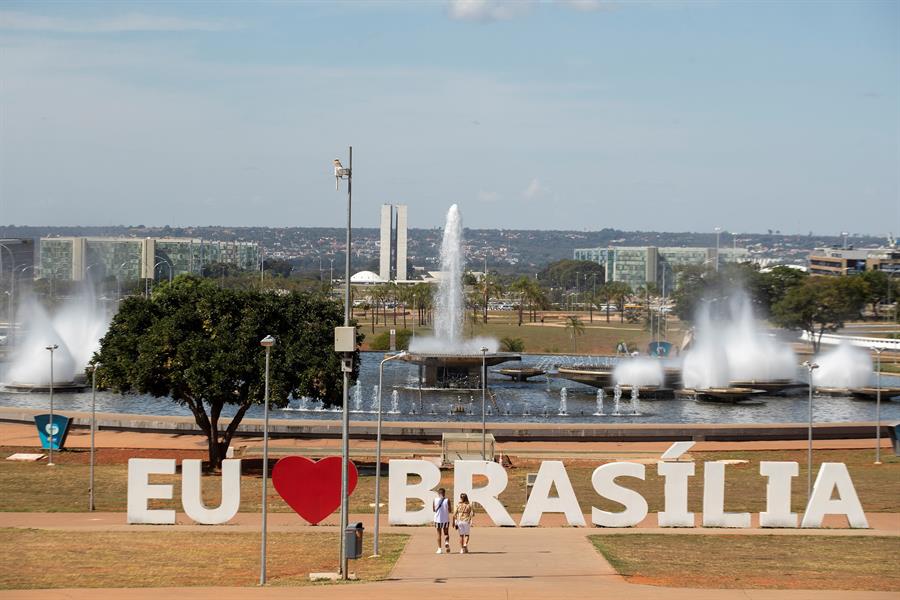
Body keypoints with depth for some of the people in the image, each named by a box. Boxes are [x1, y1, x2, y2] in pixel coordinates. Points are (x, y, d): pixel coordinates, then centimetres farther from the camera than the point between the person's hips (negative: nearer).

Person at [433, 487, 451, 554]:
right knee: (446, 533, 13)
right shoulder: (447, 500, -4)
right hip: (446, 519, 0)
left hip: (438, 518, 0)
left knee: (439, 534, 9)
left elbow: (434, 509, 6)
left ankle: (439, 549, 4)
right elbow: (449, 510, -4)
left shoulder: (435, 500, -1)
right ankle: (447, 543, -16)